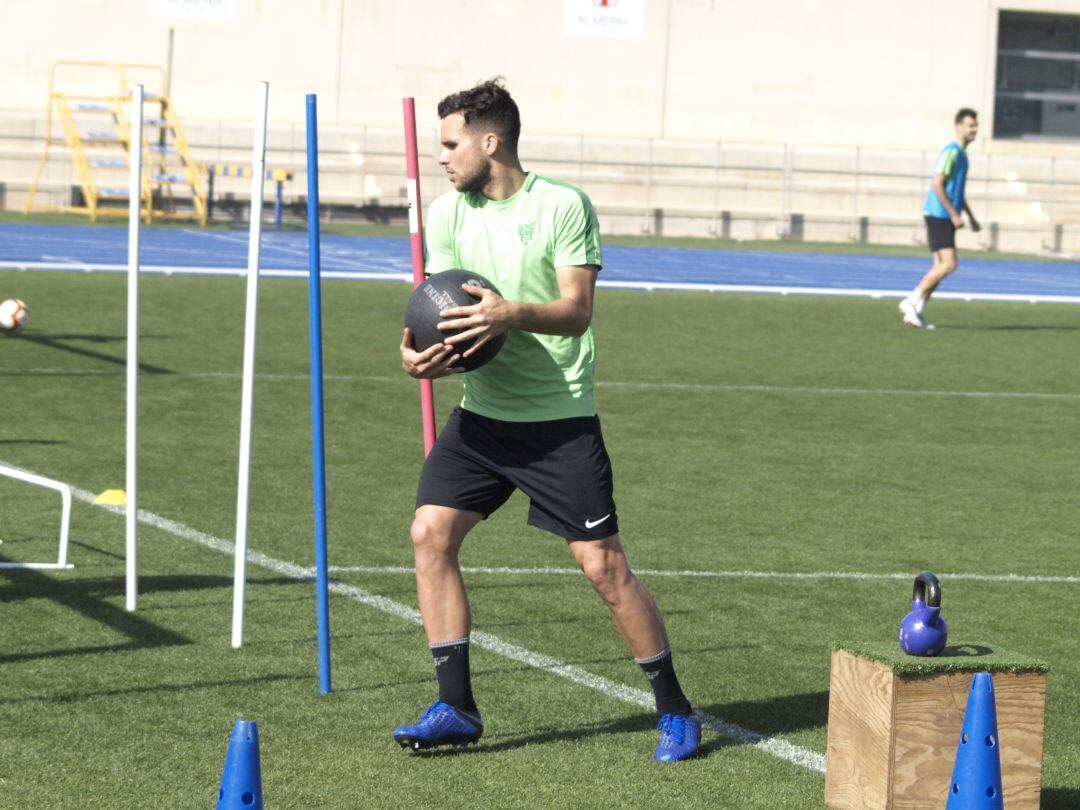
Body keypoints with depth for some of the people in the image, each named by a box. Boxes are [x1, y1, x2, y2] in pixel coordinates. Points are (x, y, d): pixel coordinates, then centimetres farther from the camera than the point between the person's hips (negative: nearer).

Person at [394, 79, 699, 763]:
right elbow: (448, 311, 5)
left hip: (560, 416, -5)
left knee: (603, 565, -5)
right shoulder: (448, 212, 5)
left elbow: (577, 310, -15)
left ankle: (675, 711, 9)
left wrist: (512, 314, -33)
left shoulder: (564, 207, -10)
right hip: (482, 413, 5)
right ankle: (457, 708, 2)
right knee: (431, 533, -7)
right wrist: (424, 356, -16)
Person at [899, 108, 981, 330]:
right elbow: (937, 185, -20)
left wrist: (971, 217, 25)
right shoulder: (951, 152, -13)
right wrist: (954, 214, -19)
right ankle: (912, 301, -8)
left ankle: (914, 313, 8)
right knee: (948, 264, -15)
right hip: (938, 216, -10)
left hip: (946, 218, 10)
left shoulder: (962, 153, 18)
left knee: (941, 266, 7)